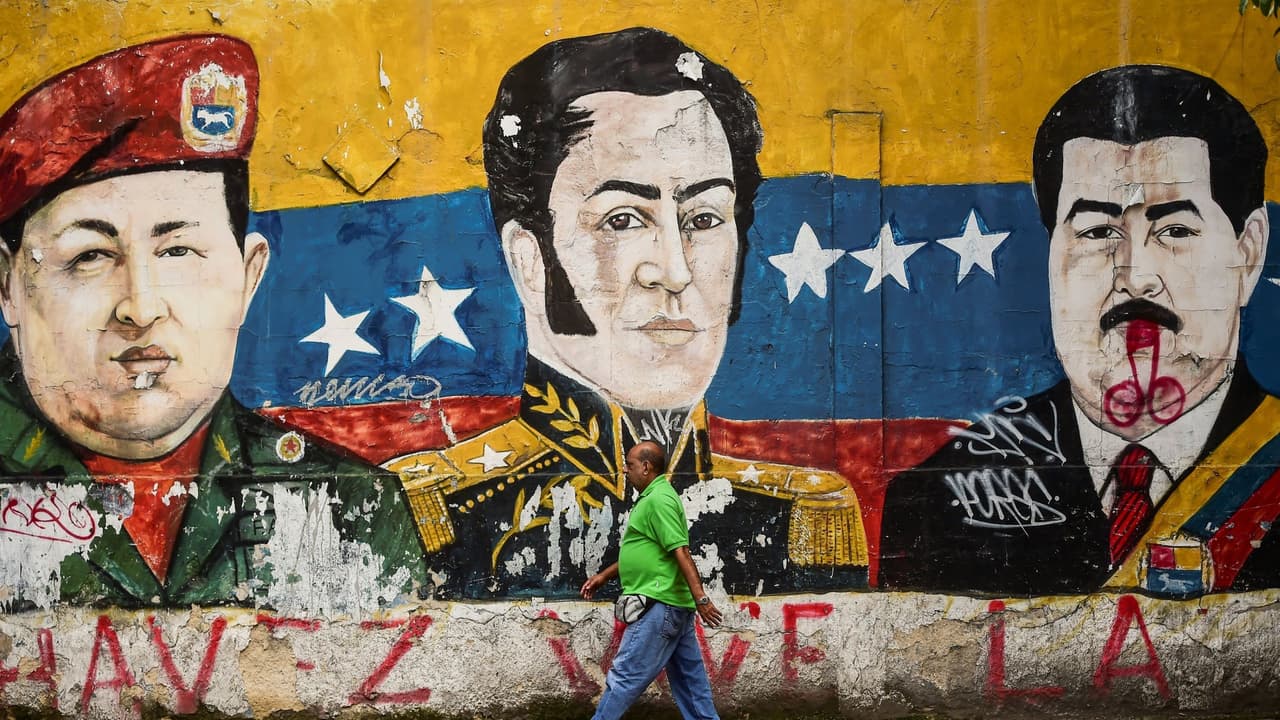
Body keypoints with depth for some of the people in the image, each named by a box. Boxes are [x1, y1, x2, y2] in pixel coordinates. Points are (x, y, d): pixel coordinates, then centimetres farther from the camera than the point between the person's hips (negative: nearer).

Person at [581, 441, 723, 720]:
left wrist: (701, 598, -28)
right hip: (673, 606, 11)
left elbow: (681, 552, -22)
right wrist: (604, 576, 27)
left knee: (625, 676, -4)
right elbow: (643, 552, 27)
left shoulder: (658, 499, -14)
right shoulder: (653, 498, 18)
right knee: (689, 678, 10)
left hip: (660, 605, -11)